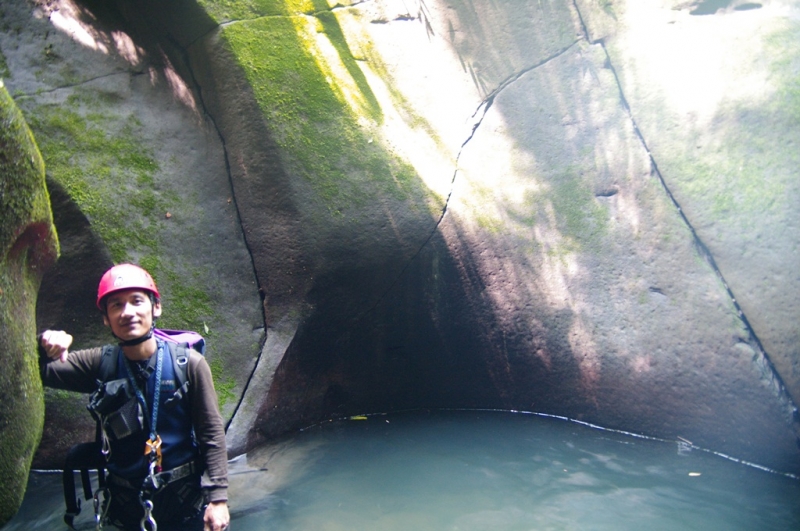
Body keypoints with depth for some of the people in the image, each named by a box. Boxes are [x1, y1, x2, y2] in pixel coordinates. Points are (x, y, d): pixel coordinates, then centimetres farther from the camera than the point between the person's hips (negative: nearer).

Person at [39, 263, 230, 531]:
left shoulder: (189, 364, -15)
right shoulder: (100, 364, -7)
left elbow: (212, 435, -11)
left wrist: (218, 498, -13)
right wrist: (44, 345, -29)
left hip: (186, 500, -2)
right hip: (128, 504, 2)